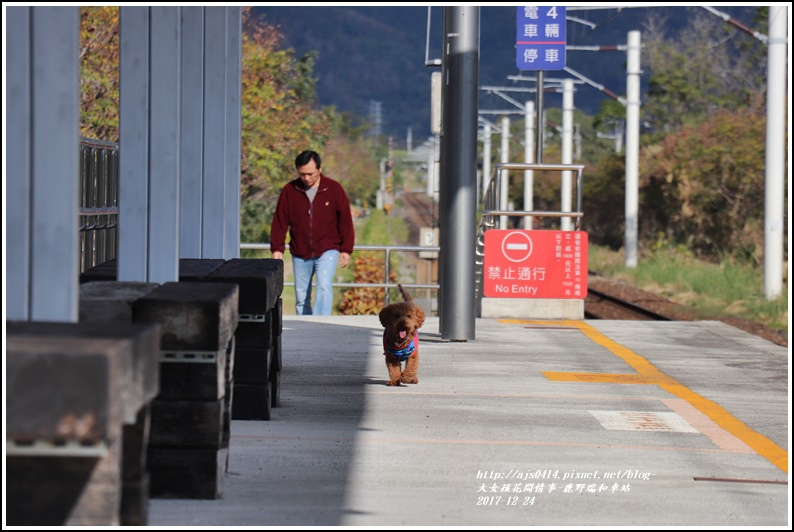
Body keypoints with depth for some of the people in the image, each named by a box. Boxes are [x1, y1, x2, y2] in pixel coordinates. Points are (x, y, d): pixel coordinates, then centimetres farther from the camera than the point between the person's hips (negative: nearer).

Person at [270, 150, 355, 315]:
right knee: (301, 297, 7)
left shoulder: (334, 189, -4)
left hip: (327, 250, -2)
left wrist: (346, 250, -3)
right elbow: (280, 222, 2)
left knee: (324, 286, -22)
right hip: (300, 253, 3)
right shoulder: (289, 190, -2)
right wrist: (277, 249, -5)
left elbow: (345, 221, 0)